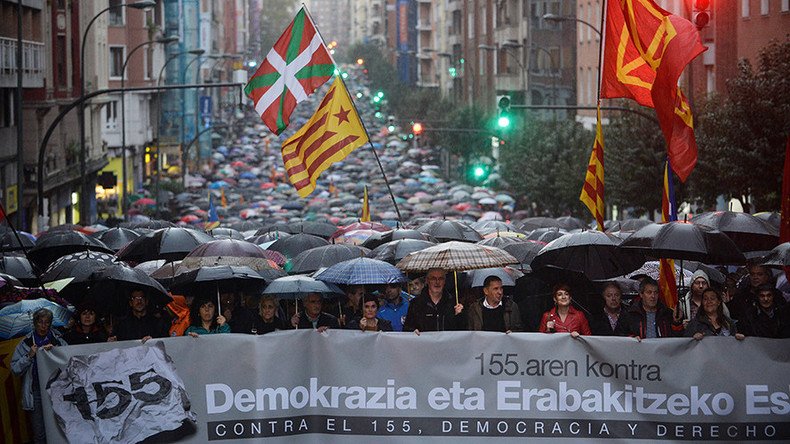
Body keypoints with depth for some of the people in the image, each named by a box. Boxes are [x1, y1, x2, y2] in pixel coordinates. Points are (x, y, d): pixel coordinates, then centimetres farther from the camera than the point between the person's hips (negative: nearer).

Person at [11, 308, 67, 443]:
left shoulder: (58, 341, 7)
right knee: (40, 433, -2)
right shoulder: (25, 344, 8)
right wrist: (29, 356, -7)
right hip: (36, 390, 0)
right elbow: (15, 369, 5)